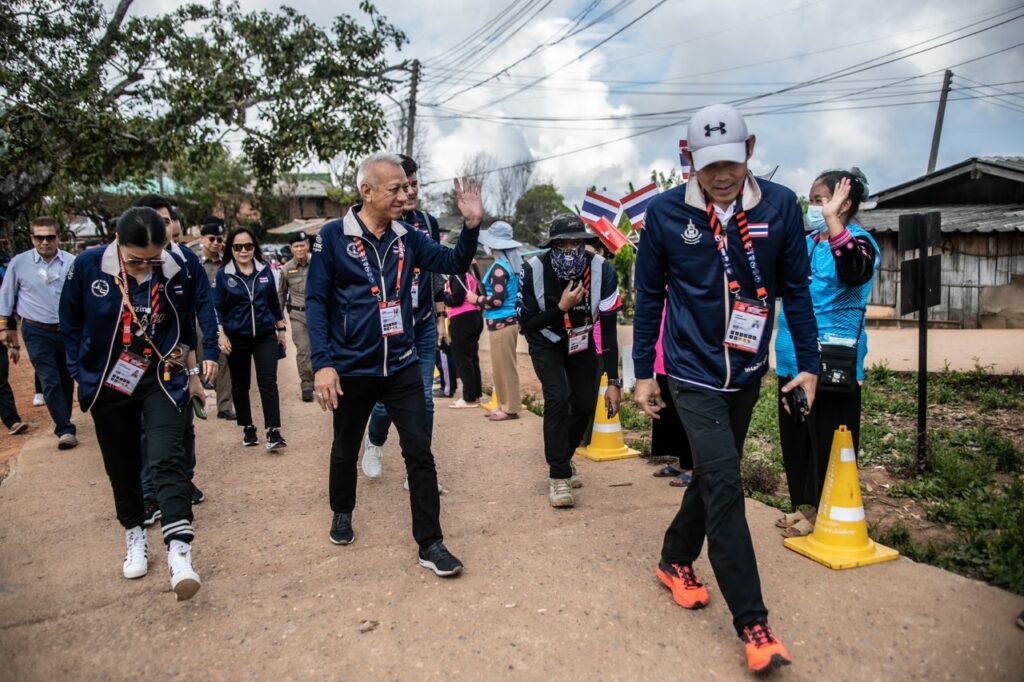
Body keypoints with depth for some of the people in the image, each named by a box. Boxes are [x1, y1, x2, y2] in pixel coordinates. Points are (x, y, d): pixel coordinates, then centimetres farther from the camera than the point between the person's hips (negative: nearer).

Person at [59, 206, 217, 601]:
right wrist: (82, 371, 3)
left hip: (161, 380, -1)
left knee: (168, 459, -16)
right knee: (121, 467, 13)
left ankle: (179, 549, -18)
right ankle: (134, 536, 33)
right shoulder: (88, 266, -12)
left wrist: (184, 365, 6)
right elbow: (71, 322, 2)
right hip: (107, 384, 1)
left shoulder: (176, 272, -11)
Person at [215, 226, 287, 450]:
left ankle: (273, 431, -8)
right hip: (237, 338, -1)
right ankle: (248, 428, 24)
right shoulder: (223, 274, -5)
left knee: (268, 381, -7)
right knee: (240, 384, 10)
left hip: (265, 336, 1)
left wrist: (282, 329, 13)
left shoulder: (265, 271, 2)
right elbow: (217, 308, -3)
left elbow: (274, 302, 10)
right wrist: (221, 335, -10)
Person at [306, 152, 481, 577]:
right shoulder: (334, 237, -9)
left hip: (402, 367, 2)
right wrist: (322, 363, -17)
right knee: (345, 449, 18)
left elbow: (454, 263, 3)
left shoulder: (407, 238, 2)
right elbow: (316, 302, -10)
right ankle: (342, 513, 45)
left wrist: (471, 224, -15)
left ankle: (430, 543, 9)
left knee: (419, 452, 0)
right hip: (351, 370, -2)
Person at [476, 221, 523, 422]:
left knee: (504, 367, -2)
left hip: (501, 323, -10)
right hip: (508, 320, 10)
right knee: (504, 367, 15)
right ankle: (505, 405, 23)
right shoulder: (511, 264, 11)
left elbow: (497, 300, -21)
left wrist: (477, 300, -7)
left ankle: (510, 408, 5)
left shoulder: (499, 268, -17)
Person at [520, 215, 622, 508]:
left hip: (581, 344, 2)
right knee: (558, 398, -20)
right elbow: (526, 324, -21)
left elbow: (609, 330, -22)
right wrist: (561, 308, -35)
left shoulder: (602, 271, -28)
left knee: (585, 405, 2)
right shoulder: (534, 270, -29)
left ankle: (562, 459, 30)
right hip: (546, 345, -2)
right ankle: (559, 474, -6)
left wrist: (614, 381, -22)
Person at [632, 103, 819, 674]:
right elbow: (650, 296, 0)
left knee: (714, 477, 16)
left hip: (747, 372, 3)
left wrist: (809, 364, 3)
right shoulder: (665, 214, -9)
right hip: (695, 372, -3)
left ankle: (676, 560, 39)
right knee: (725, 487, -9)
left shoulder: (781, 206, -5)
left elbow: (796, 289, 3)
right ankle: (753, 622, 2)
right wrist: (644, 373, 2)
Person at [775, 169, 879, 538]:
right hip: (794, 361, 9)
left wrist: (832, 218, -36)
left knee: (826, 444, 1)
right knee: (795, 438, 16)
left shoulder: (858, 240, -10)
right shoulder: (806, 242, 13)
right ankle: (804, 504, 31)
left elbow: (856, 271, -36)